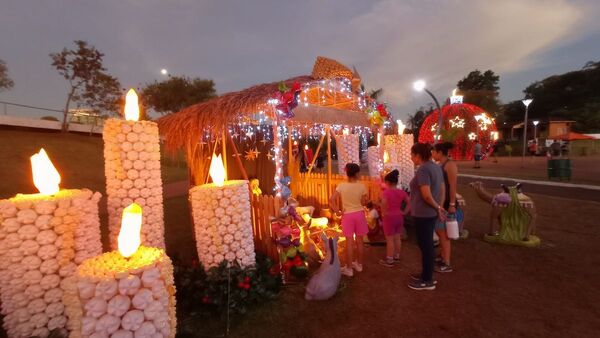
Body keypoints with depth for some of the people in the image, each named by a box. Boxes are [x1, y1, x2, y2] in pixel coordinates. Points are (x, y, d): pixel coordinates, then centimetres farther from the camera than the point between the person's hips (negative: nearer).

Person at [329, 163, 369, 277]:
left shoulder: (341, 186, -10)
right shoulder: (361, 186, -8)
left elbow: (331, 200, -15)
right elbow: (363, 203, -4)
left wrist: (337, 211, -7)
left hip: (347, 215, -1)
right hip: (359, 214, 1)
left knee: (349, 242, 5)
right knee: (359, 240, 14)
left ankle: (349, 268, 13)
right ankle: (359, 264, 30)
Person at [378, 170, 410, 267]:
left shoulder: (386, 192, -16)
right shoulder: (401, 192, 2)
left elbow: (383, 203, -32)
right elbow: (409, 203, 4)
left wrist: (384, 213, -19)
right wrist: (404, 212, 6)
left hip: (389, 217, -6)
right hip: (399, 216, 7)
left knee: (389, 239, 1)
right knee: (397, 237, 17)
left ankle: (389, 260, 9)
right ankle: (396, 256, 30)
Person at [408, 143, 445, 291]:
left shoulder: (423, 170, -21)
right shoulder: (436, 167, 9)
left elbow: (426, 195, -25)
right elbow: (442, 190, 13)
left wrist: (438, 208, -11)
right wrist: (438, 207, 14)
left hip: (423, 214, -10)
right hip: (431, 213, 10)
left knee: (425, 245, 3)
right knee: (427, 244, 20)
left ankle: (427, 281, 17)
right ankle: (426, 274, 34)